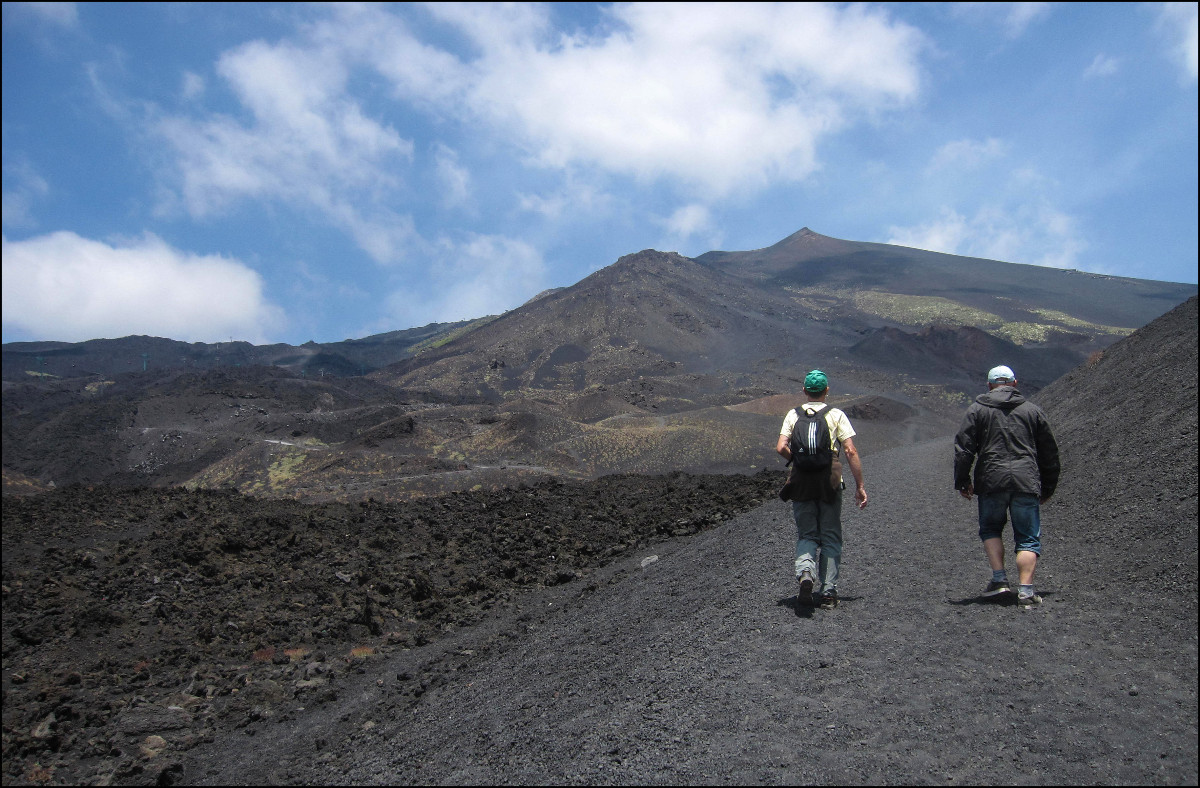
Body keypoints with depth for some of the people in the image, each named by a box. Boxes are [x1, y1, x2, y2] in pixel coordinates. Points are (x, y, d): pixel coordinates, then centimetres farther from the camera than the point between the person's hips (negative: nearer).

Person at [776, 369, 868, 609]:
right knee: (831, 538, 9)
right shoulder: (836, 415, 1)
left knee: (806, 535, 9)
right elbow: (851, 452, -5)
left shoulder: (794, 414, 6)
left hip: (801, 482, 1)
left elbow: (781, 448, -5)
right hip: (830, 483, -1)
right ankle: (828, 591, 8)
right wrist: (860, 485, -1)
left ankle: (805, 572, -19)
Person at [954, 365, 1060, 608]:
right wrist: (1048, 487, 24)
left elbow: (963, 447, 0)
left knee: (990, 529, 17)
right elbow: (1049, 453, 17)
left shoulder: (977, 409, 7)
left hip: (991, 481, -1)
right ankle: (1026, 590, -3)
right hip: (1027, 482, 1)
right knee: (1028, 538, 6)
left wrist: (962, 481, 6)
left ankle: (1000, 578, 4)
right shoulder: (1033, 410, 13)